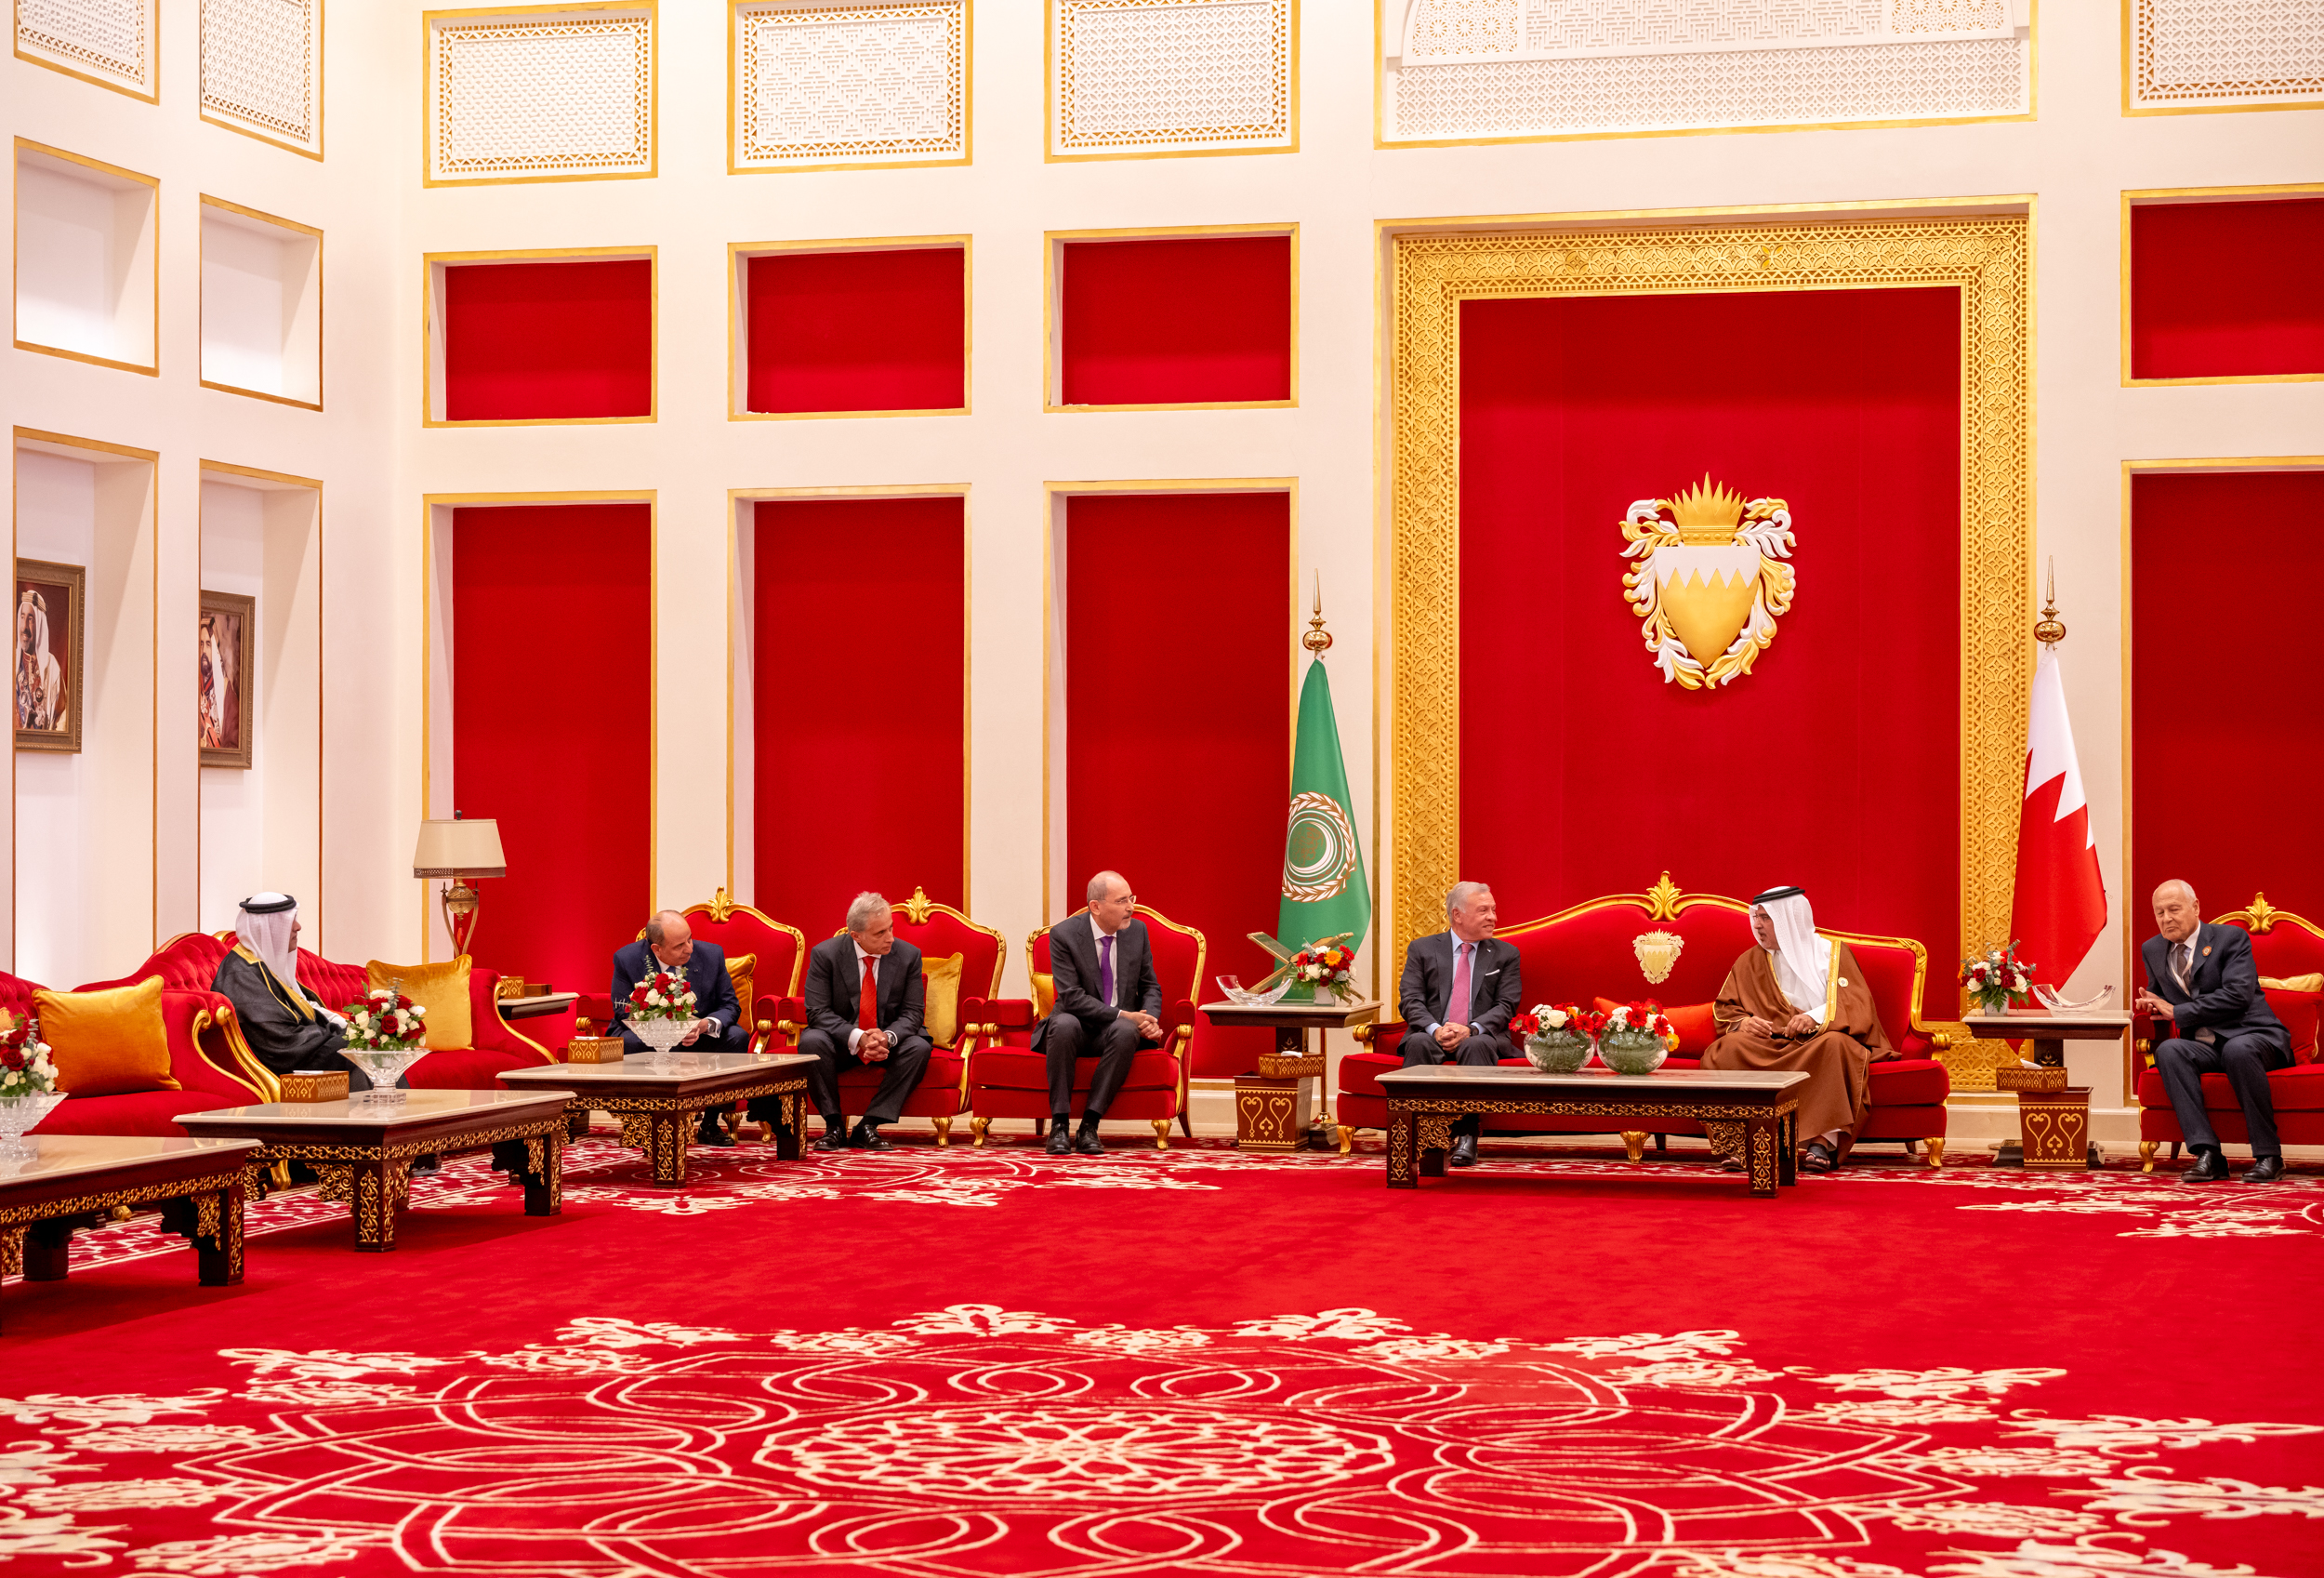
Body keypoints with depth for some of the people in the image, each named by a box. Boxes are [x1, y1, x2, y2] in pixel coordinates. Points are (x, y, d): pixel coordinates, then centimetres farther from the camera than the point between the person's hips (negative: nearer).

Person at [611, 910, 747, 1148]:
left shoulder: (711, 955, -11)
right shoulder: (627, 959, -15)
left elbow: (730, 1006, -5)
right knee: (627, 1043, -35)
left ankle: (710, 1125, -15)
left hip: (698, 1039, 2)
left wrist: (706, 1025, -29)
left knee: (737, 1037, -26)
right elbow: (624, 1013, -11)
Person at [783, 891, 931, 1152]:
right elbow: (817, 1012, -15)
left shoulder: (908, 955, -7)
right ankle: (834, 1125, -19)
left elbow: (912, 1012, -6)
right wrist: (858, 1038, -31)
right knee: (811, 1041, -33)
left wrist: (887, 1037, -28)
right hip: (840, 1042, -2)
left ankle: (868, 1126, -23)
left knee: (919, 1048, -29)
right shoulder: (825, 954, -12)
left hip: (887, 1041, 2)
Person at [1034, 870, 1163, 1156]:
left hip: (1117, 1028, 2)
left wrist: (1150, 1019, -13)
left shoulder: (1137, 930, 3)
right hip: (1078, 1027, -2)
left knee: (1126, 1032, -35)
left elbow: (1150, 986, 10)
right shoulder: (1064, 934, -10)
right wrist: (1122, 1014, -24)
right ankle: (1060, 1125, -30)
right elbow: (1071, 996, -17)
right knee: (1064, 1024, -38)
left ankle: (1089, 1126, -30)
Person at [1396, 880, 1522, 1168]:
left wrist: (1471, 1030, -18)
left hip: (1481, 1036, 0)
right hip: (1433, 1034, 1)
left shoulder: (1506, 954, 13)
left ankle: (1466, 1137, -40)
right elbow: (1410, 999, 1)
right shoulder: (1422, 949, 11)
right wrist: (1435, 1029, -19)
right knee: (1419, 1043, -34)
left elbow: (1505, 1006, 1)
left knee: (1477, 1046, -36)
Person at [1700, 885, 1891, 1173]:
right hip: (1767, 1044, 2)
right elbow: (1725, 1009, 13)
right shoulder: (1750, 961, 18)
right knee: (1729, 1049, -30)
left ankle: (1823, 1141, -42)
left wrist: (1816, 1017, -22)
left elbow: (1856, 1003, -3)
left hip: (1816, 1039, -2)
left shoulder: (1831, 953, 9)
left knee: (1834, 1045, -38)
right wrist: (1742, 1022, -11)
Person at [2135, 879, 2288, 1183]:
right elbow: (2159, 997, 28)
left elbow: (2238, 995, -17)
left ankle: (2267, 1156, -30)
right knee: (2168, 1050, -29)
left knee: (2238, 1050, -39)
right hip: (2203, 1046, 5)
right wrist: (2151, 1005, 0)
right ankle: (2207, 1154, -35)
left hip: (2252, 1036, -4)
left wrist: (2176, 1011, -16)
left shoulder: (2231, 938, -4)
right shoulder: (2153, 950, 14)